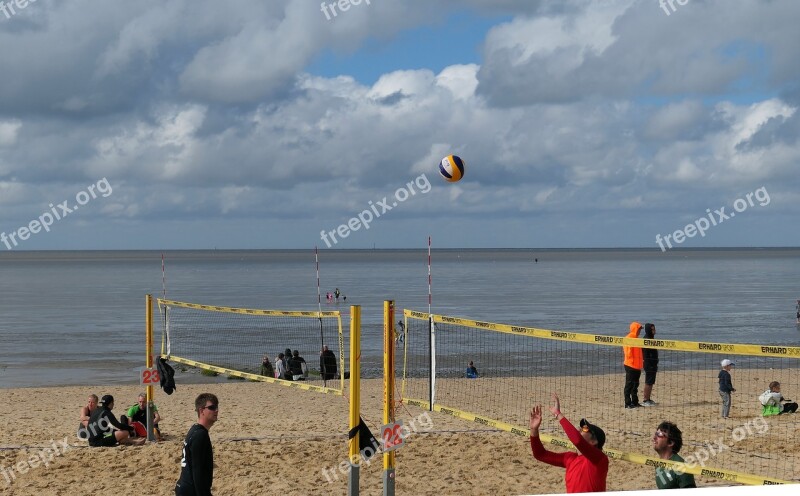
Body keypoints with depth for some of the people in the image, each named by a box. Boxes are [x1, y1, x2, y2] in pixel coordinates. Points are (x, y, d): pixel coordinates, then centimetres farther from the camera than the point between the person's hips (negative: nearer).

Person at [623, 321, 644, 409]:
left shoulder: (636, 338, 16)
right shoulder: (628, 338, -13)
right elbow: (628, 352, -18)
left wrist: (641, 361, 14)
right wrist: (631, 361, -18)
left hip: (637, 366, 9)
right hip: (630, 365, -9)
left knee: (635, 385, 13)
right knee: (629, 384, -5)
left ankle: (635, 402, 19)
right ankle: (628, 403, -3)